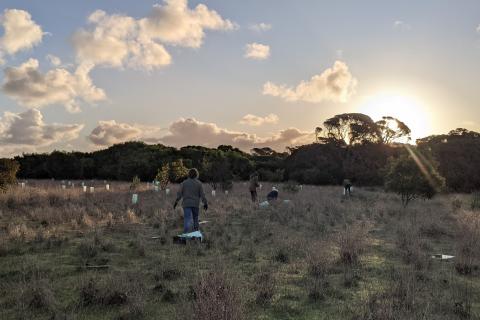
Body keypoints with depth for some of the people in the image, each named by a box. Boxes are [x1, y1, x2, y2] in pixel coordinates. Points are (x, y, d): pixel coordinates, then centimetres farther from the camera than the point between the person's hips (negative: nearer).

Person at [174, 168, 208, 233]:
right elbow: (202, 194, -1)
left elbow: (179, 193, 0)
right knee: (195, 219, 15)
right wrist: (205, 203, 5)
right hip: (195, 204, 0)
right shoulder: (199, 183, 1)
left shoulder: (184, 182, 2)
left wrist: (176, 202, 6)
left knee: (187, 219, -6)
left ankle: (186, 233, -20)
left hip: (186, 204, 0)